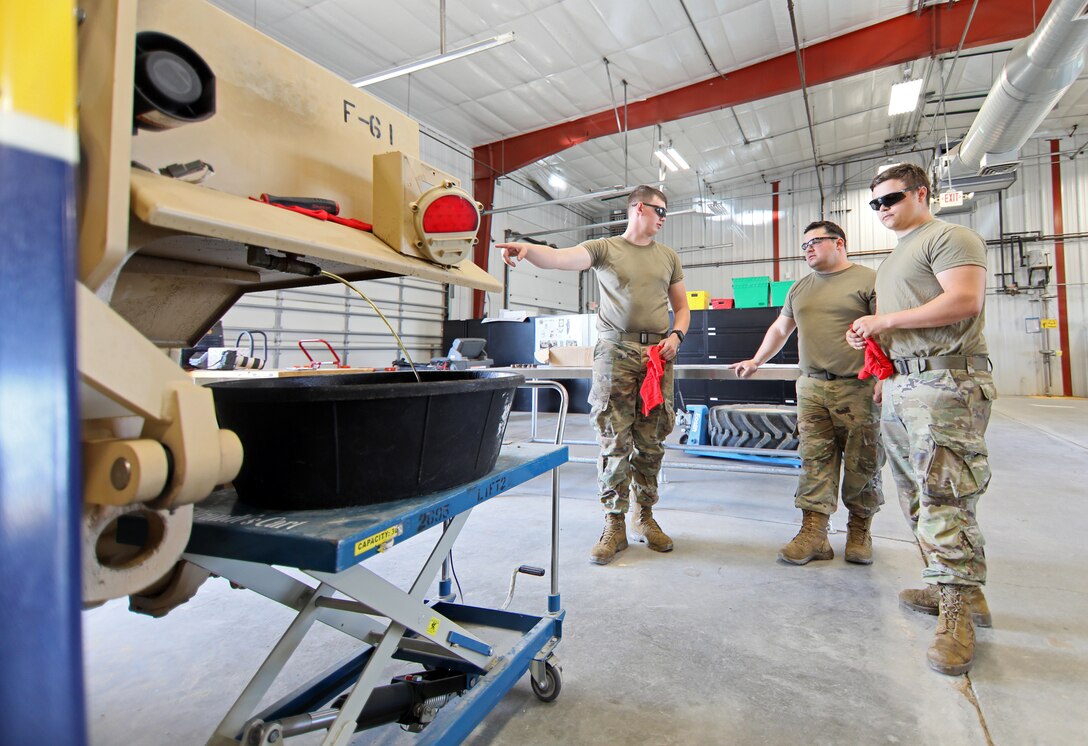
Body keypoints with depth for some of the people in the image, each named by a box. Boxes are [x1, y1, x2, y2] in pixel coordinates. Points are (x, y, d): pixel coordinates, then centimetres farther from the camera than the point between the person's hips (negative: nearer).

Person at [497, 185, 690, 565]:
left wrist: (676, 336, 2)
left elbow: (682, 307, 23)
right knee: (614, 441, -4)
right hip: (615, 352, -3)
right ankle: (614, 525, 7)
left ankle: (645, 518, 20)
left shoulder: (668, 256, 19)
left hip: (658, 353, 4)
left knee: (651, 443, 6)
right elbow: (560, 257, -12)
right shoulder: (604, 248, 6)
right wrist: (526, 248, -33)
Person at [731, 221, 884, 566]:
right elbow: (780, 329, 29)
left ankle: (859, 531, 21)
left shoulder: (869, 280, 0)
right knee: (814, 462, 0)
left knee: (861, 464, 4)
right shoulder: (799, 288, 19)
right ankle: (813, 532, 3)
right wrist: (756, 361, 31)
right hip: (812, 387, 5)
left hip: (858, 388, -4)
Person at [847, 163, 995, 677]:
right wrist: (868, 336, 9)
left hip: (945, 381, -9)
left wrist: (885, 319, -13)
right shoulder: (893, 259, 26)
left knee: (942, 496, -12)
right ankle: (951, 587, 19)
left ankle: (957, 607, -4)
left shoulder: (949, 237, -2)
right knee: (917, 497, 10)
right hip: (900, 384, 10)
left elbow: (963, 301, -17)